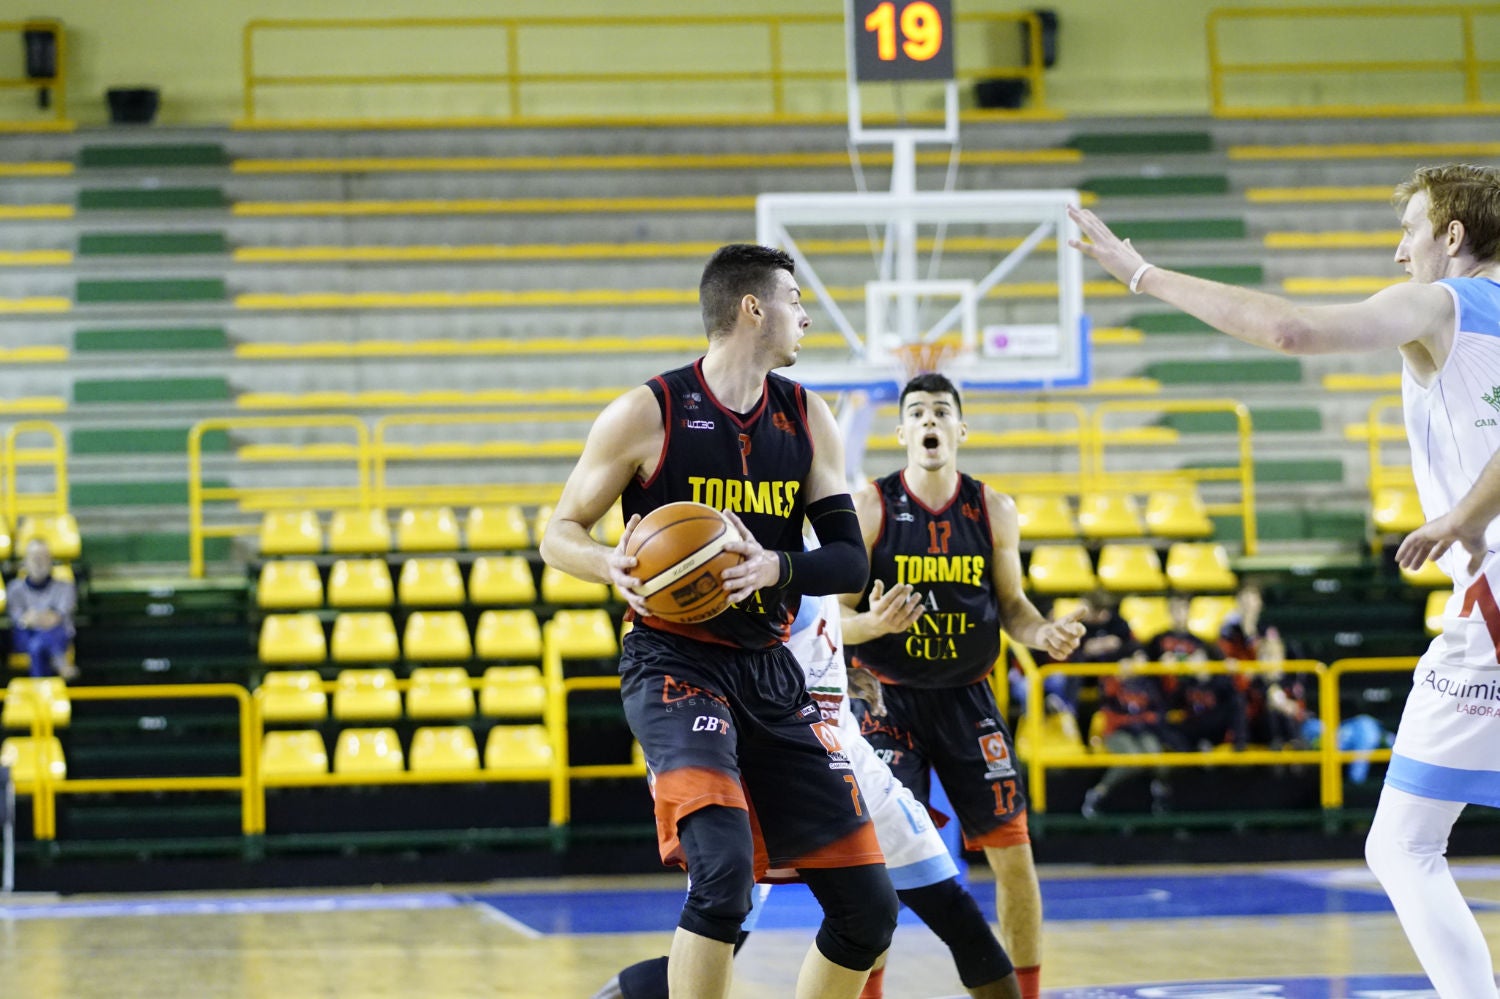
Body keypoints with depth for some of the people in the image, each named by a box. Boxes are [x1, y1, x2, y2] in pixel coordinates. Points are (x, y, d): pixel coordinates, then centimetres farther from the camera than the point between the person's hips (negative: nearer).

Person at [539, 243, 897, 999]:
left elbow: (850, 561, 3)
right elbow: (559, 534, 0)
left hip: (771, 674, 6)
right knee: (724, 871, -29)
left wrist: (776, 567, -18)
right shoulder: (648, 413, -7)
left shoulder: (806, 420, 7)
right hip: (675, 667, -6)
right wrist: (613, 565, -22)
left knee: (867, 908, 3)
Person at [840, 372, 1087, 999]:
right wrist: (872, 623, -31)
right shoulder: (869, 510, -10)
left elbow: (1010, 605, 9)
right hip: (889, 700, -3)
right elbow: (835, 619, -8)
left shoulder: (993, 512, -1)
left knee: (1013, 850, 1)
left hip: (966, 699, 3)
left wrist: (1044, 634, -12)